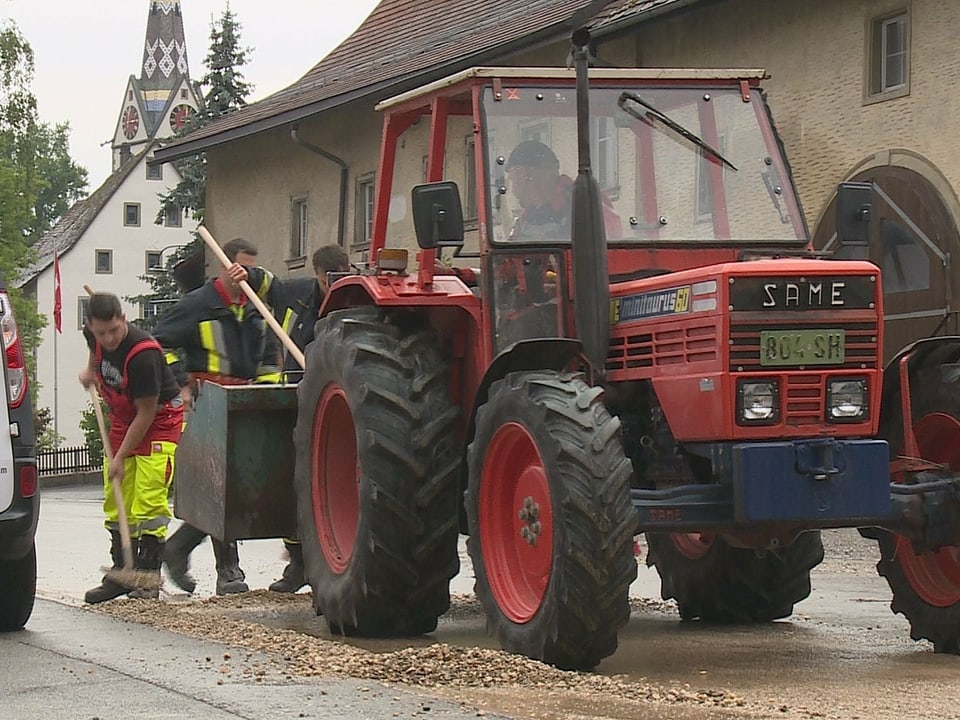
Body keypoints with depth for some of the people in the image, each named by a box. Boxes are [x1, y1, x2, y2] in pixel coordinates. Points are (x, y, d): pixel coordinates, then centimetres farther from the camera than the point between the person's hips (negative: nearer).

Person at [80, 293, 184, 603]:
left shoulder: (142, 354, -32)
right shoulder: (93, 335, -11)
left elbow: (146, 413, -25)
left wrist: (120, 457, -20)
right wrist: (90, 370, 9)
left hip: (160, 419, -8)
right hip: (122, 419, 8)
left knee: (148, 500, -15)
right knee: (116, 501, 4)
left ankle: (148, 577, -12)